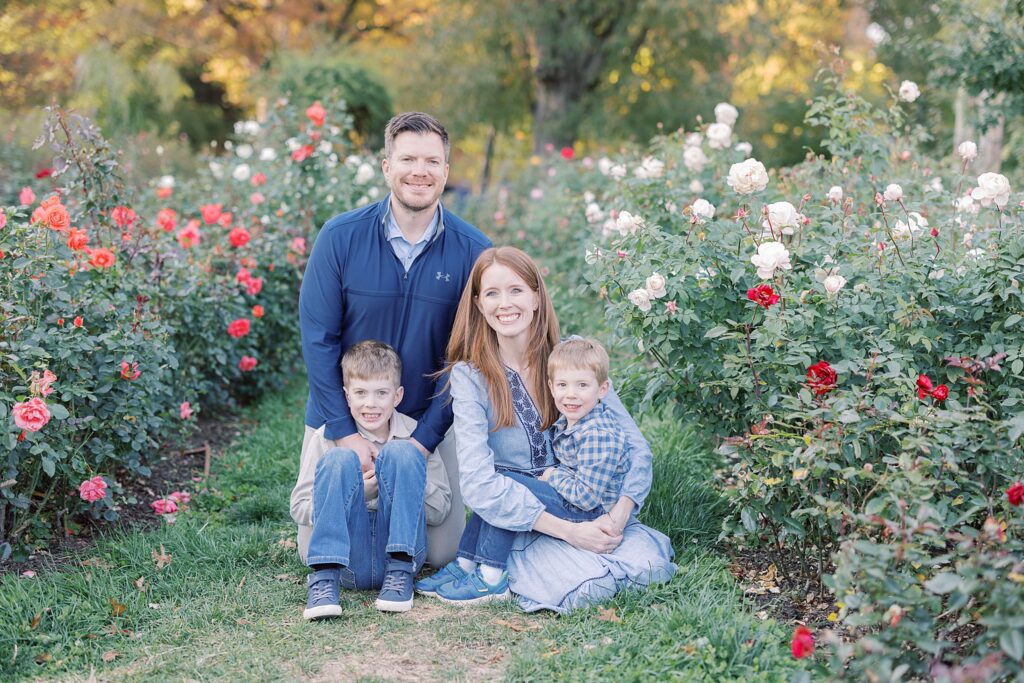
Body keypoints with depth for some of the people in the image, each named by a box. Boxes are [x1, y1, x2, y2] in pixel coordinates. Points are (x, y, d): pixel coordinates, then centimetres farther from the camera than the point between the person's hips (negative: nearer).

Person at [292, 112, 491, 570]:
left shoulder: (472, 251, -11)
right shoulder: (340, 237, -13)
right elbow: (317, 338, -11)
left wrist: (424, 438, -16)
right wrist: (344, 432, -16)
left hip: (427, 423, 1)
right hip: (342, 418, -1)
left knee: (442, 553, 1)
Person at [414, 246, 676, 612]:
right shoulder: (469, 376, -7)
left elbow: (634, 445, -1)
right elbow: (478, 482, -18)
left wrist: (617, 517, -19)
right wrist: (568, 530, -23)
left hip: (592, 511, 3)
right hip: (519, 524, -3)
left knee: (647, 564, -25)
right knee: (587, 585, -32)